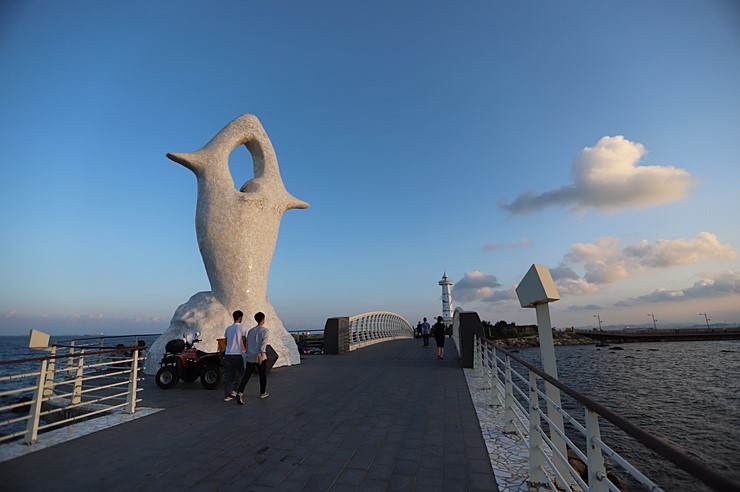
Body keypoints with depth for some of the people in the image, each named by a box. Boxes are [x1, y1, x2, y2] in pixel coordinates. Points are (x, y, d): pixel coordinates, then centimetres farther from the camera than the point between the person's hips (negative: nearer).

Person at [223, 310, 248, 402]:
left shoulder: (228, 328, 12)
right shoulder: (242, 327, -5)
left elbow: (226, 342, 17)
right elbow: (244, 341, -4)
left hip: (227, 354, 5)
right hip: (237, 354, -5)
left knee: (228, 375, 7)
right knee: (240, 373, 12)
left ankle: (227, 395, 7)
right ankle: (234, 390, 5)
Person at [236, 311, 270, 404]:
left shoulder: (250, 330, 14)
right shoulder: (264, 330, -4)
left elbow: (247, 344, 17)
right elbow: (263, 343, -18)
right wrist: (262, 355, -27)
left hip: (250, 357, 4)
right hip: (260, 357, -4)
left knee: (246, 375, 2)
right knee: (263, 375, 13)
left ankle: (240, 393, -16)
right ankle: (263, 393, 25)